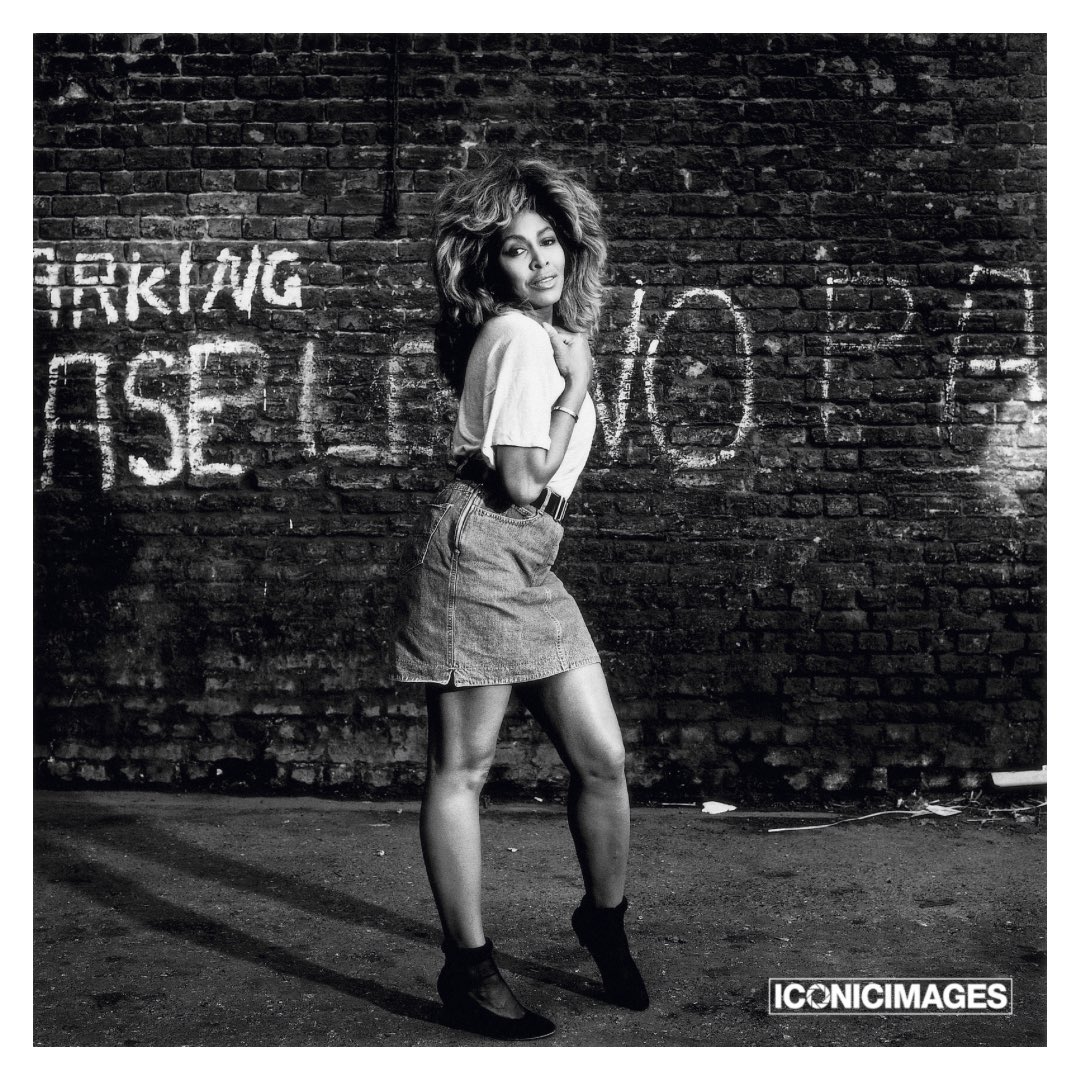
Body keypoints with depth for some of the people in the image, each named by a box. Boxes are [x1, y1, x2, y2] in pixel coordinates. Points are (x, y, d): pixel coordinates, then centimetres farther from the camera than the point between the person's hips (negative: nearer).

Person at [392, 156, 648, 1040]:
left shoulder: (547, 334, 19)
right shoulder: (522, 337, -10)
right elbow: (523, 483, -16)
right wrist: (575, 386, -10)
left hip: (529, 568, 9)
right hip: (480, 554, -9)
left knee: (602, 756, 9)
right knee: (462, 769, 0)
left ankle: (606, 920, 30)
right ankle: (469, 970, 10)